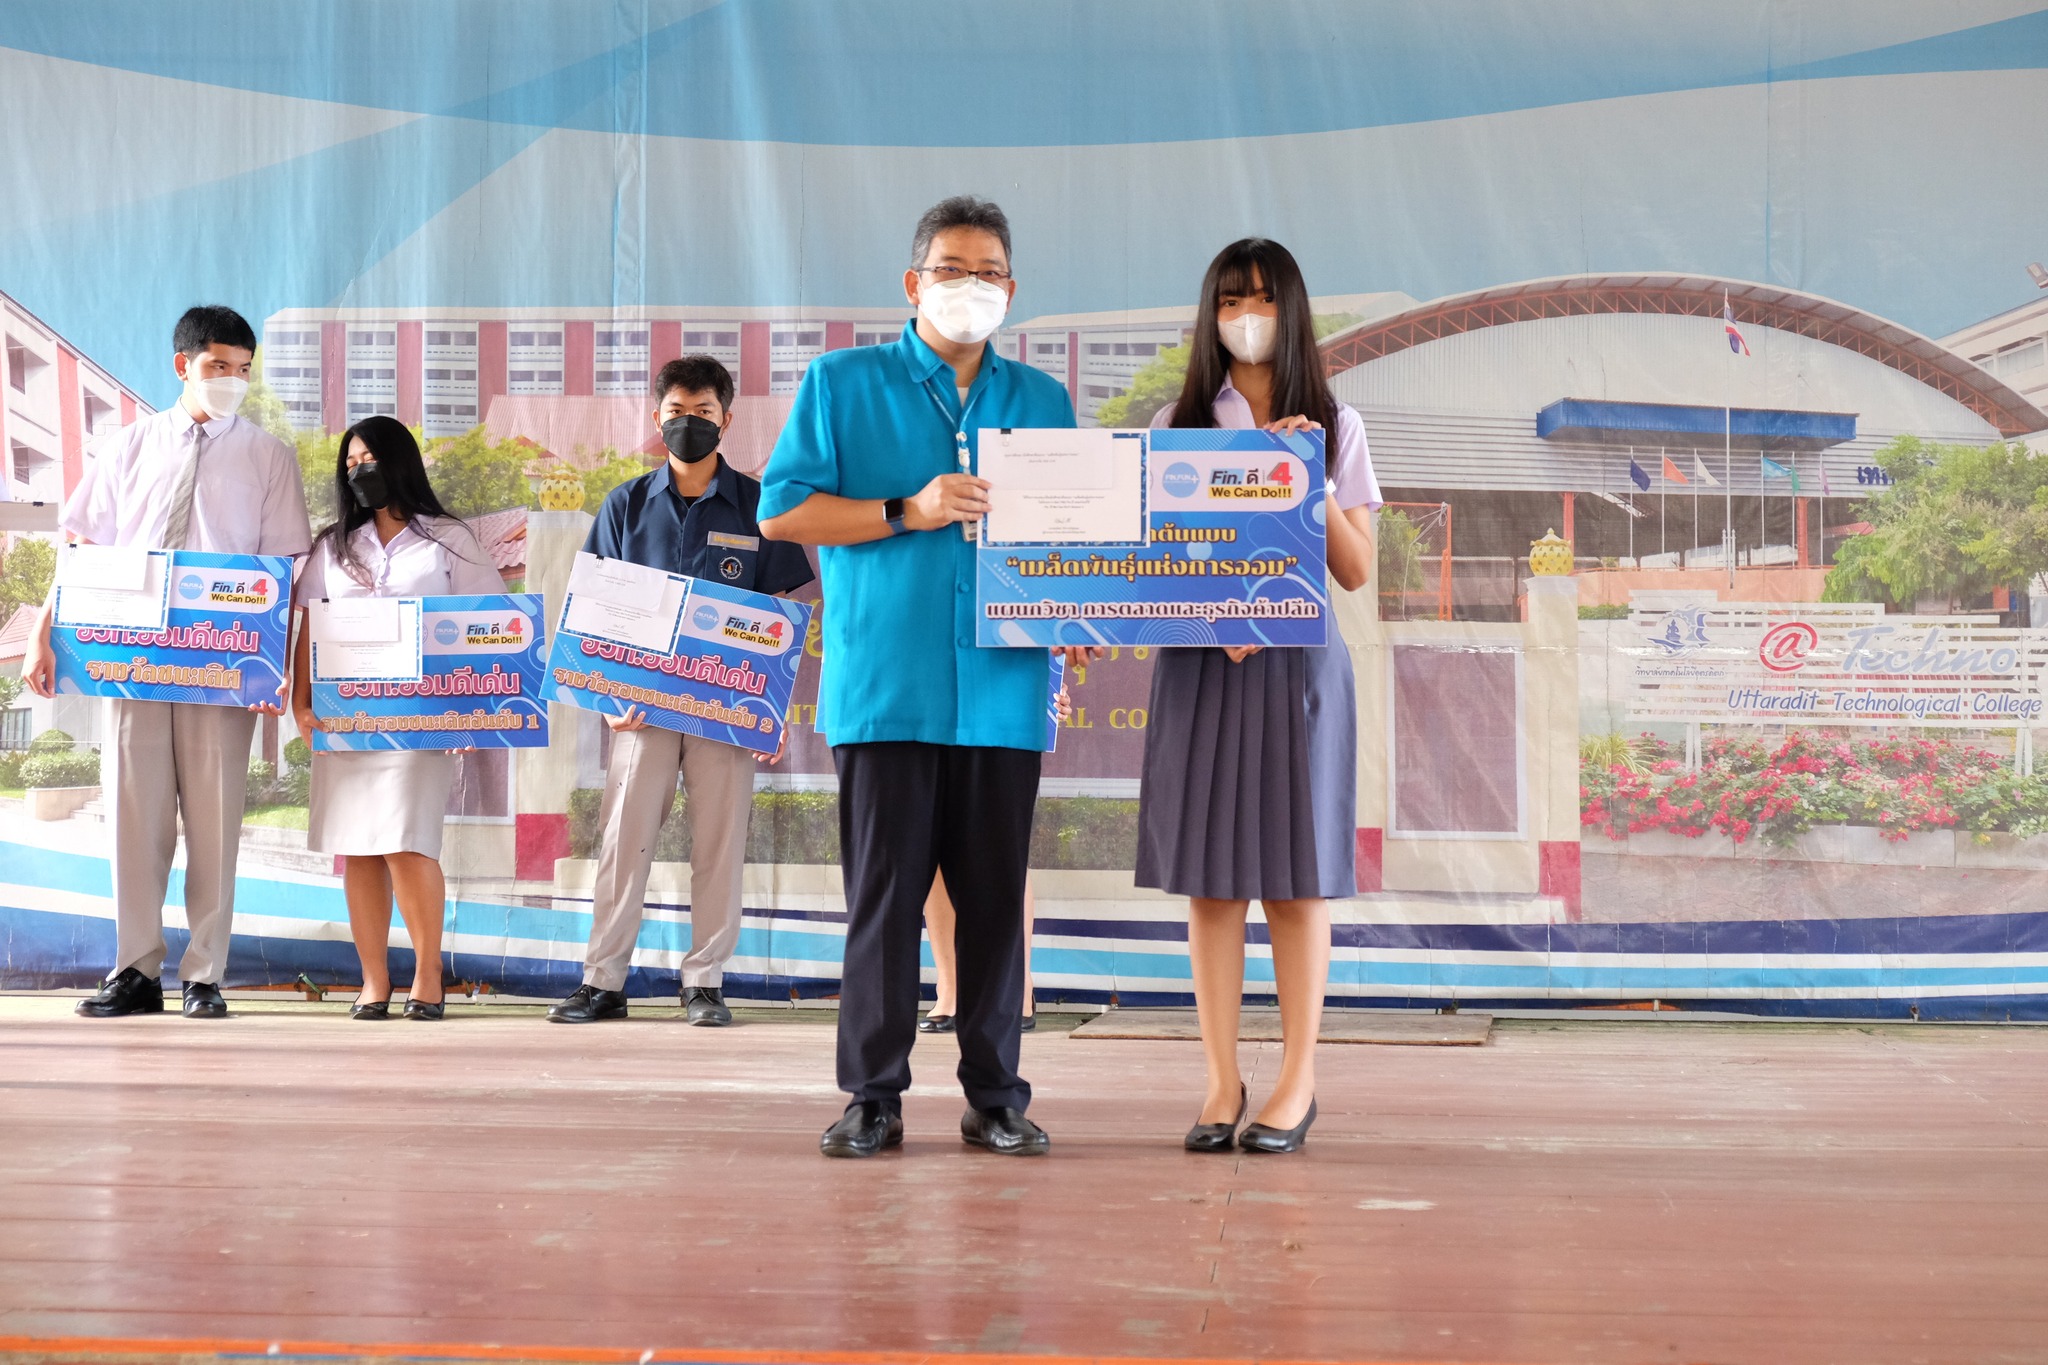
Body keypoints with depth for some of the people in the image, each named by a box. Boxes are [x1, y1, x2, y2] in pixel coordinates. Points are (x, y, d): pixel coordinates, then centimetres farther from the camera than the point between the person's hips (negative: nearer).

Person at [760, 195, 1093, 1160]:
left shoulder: (1042, 401, 17)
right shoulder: (842, 384, 8)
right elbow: (781, 510, 0)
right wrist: (905, 512, -10)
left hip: (1003, 684, 3)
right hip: (885, 682, -2)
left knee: (996, 896, 5)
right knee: (882, 892, -1)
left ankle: (996, 1097, 11)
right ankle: (873, 1096, 6)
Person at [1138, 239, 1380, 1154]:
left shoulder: (1332, 426, 8)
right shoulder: (1178, 424, 9)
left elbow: (1356, 572, 4)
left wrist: (1312, 482, -9)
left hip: (1298, 662, -1)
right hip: (1200, 660, 1)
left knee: (1296, 874, -1)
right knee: (1209, 873, 0)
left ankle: (1298, 1082, 5)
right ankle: (1222, 1083, 5)